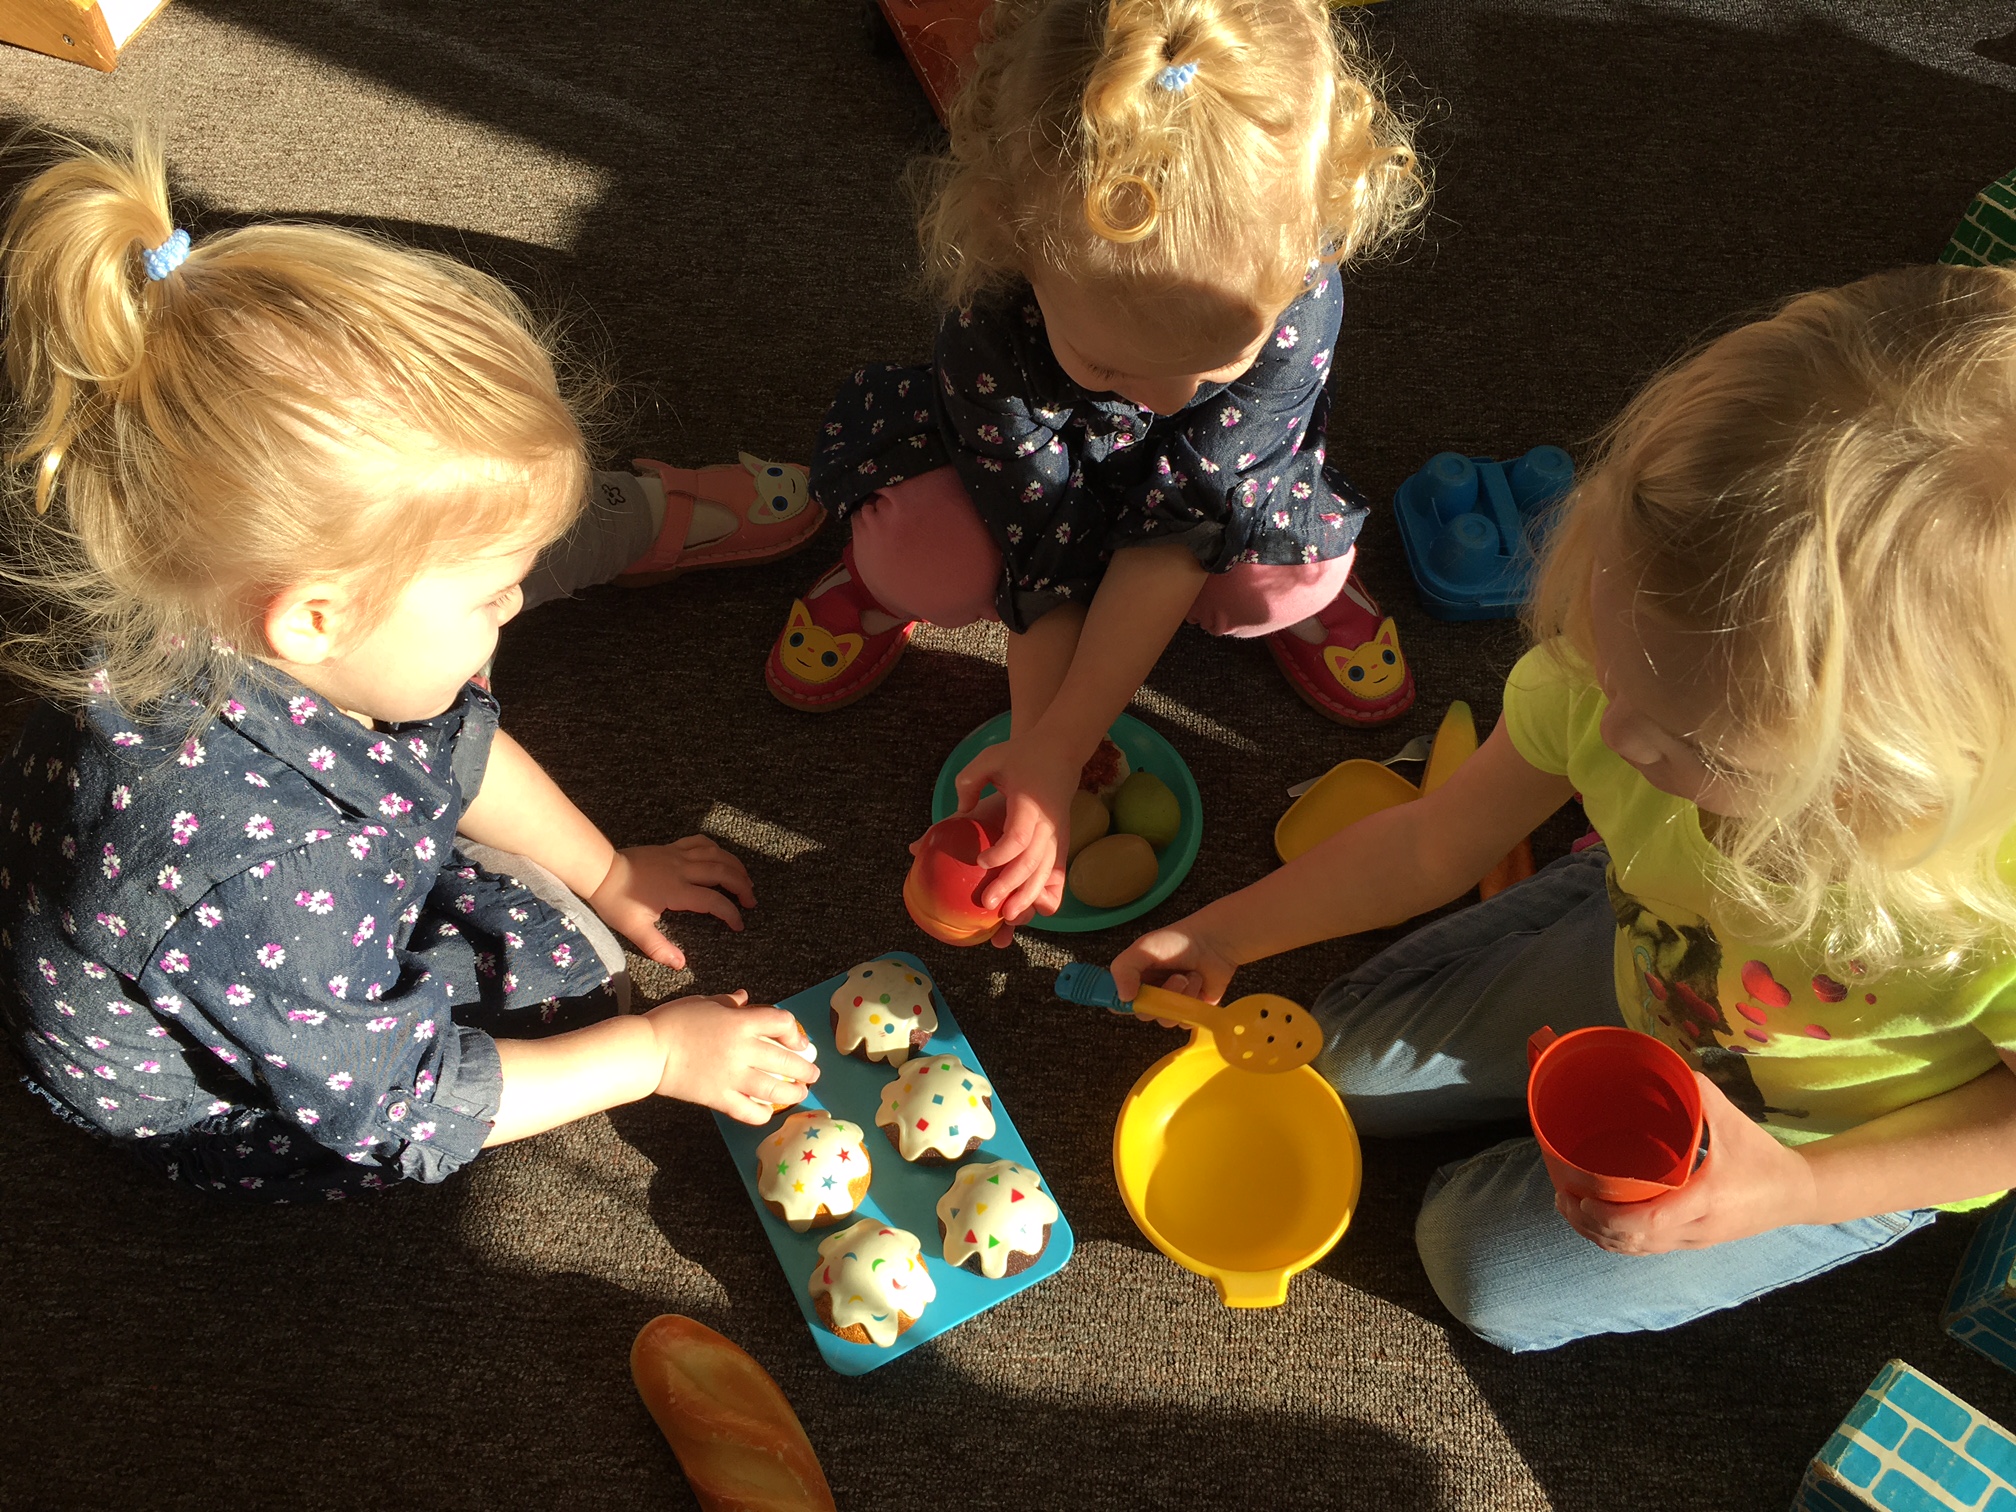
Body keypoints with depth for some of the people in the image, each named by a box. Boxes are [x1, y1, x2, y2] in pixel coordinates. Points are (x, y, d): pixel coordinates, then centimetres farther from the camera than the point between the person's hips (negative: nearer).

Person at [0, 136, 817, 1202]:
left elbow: (451, 742, -4)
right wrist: (660, 1055, -22)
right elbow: (390, 1112, -30)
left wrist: (606, 871, 6)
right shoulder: (263, 884, -48)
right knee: (556, 978, -13)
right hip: (219, 1111, -7)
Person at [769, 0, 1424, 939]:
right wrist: (1037, 756, -30)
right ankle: (886, 579, 8)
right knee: (924, 560, -30)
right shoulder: (994, 312, -40)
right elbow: (1048, 550, -31)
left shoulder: (1298, 293, -39)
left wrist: (1057, 749, -38)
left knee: (1295, 576, -29)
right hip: (1047, 462, 0)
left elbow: (1172, 533, -35)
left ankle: (1292, 602, 9)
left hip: (1218, 485, 1)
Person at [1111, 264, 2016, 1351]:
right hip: (1646, 959, 4)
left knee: (1488, 1270, -1)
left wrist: (1799, 1191, -33)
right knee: (1345, 1058, 8)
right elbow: (1434, 842, -13)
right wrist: (1226, 934, -10)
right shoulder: (1627, 658, -33)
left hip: (1843, 1141, -3)